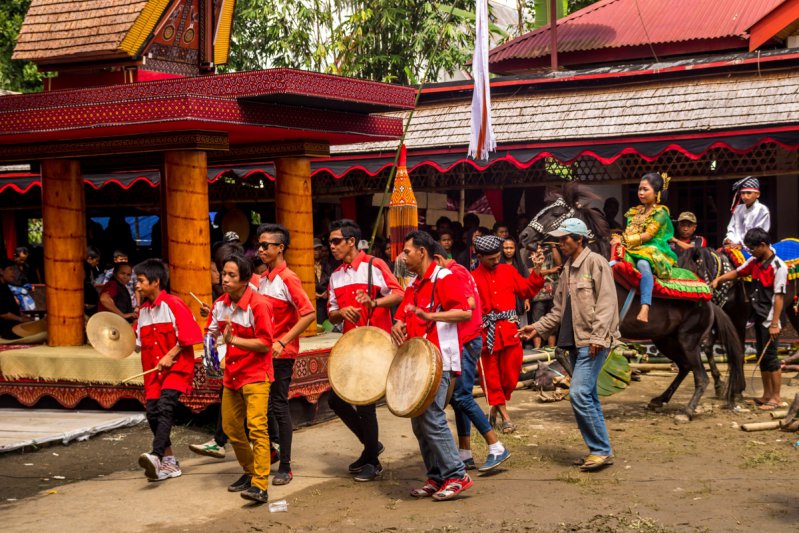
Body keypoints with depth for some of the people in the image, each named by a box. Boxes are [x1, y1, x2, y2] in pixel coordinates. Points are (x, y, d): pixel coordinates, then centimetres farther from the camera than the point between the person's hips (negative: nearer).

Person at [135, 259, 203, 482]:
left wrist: (170, 356, -16)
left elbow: (188, 336, -12)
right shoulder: (143, 310, 12)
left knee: (165, 407, -23)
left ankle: (156, 456, -35)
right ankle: (169, 462, 13)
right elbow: (140, 343, 17)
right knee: (152, 412, 2)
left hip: (176, 366, -7)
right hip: (153, 369, 7)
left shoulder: (173, 304, -10)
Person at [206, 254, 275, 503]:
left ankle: (260, 486, -21)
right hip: (231, 374, 8)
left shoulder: (258, 304, -17)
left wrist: (233, 339, -24)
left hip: (255, 374, -8)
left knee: (256, 426, -18)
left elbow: (265, 344, -19)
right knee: (230, 427, 13)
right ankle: (250, 472, 33)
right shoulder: (220, 304, 4)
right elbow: (212, 333, 16)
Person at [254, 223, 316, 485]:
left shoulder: (288, 279, -13)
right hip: (263, 351, 7)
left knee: (279, 405, -3)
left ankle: (285, 467, 5)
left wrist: (283, 341, -22)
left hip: (282, 353, -7)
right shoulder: (263, 279, 11)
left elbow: (309, 314, -20)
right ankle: (275, 445, 30)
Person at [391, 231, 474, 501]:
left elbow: (465, 312, -18)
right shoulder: (413, 286, 19)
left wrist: (431, 316, -28)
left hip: (438, 360, -9)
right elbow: (402, 315, 22)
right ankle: (436, 477, 15)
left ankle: (456, 475, -6)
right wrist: (398, 327, -2)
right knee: (419, 421, 8)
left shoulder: (443, 278, -8)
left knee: (431, 417, -14)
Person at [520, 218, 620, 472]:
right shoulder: (568, 269, 18)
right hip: (575, 342, 9)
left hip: (593, 343, -9)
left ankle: (601, 450, -9)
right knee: (589, 397, 11)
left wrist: (597, 337, -21)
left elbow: (606, 303, -15)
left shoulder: (595, 263, -7)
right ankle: (600, 450, 17)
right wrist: (538, 328, 12)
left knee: (579, 393, -16)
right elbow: (559, 310, 23)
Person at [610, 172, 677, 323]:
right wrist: (618, 239, -4)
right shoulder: (635, 212, 23)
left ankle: (645, 310, -54)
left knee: (643, 264, -40)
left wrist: (623, 240, -13)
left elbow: (648, 235, -9)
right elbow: (628, 233, 18)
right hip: (633, 251, 7)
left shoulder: (660, 212, 2)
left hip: (652, 250, -7)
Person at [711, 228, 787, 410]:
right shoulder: (754, 262, 7)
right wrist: (718, 279, 5)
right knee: (761, 357, 13)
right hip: (758, 317, 8)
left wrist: (774, 324, -19)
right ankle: (767, 394, 22)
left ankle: (776, 397, 5)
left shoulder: (778, 266, -15)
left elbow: (779, 297, -17)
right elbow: (737, 273, 22)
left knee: (770, 357, -3)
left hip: (769, 320, -8)